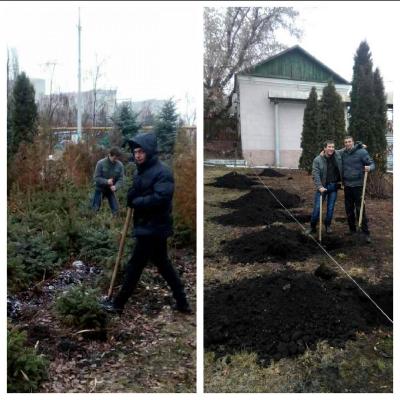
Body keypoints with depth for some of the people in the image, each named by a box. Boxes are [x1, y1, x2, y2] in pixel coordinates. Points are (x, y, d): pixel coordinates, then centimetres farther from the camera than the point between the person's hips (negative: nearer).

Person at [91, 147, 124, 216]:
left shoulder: (120, 165, -12)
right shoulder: (101, 163, -19)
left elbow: (121, 179, -9)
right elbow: (96, 177, -16)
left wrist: (115, 187, -29)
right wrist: (106, 181, -32)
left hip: (111, 190, 2)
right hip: (100, 189, -2)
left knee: (115, 209, 5)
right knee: (95, 209, 6)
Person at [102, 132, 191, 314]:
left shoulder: (162, 172, -17)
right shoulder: (141, 171, 13)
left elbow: (160, 198, -28)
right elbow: (133, 196, 13)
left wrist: (135, 201, -17)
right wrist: (130, 197, -10)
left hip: (153, 228, -10)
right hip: (148, 226, 10)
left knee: (135, 266, 0)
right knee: (163, 264, 15)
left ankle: (118, 303, 12)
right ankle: (182, 302, 23)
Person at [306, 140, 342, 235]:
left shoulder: (338, 155, -2)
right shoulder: (317, 160, -10)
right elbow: (316, 175, -15)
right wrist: (319, 187, -25)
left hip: (334, 185, 2)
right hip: (323, 186, -2)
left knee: (331, 208, 9)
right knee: (317, 207, -2)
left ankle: (328, 225, 27)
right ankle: (313, 227, 12)